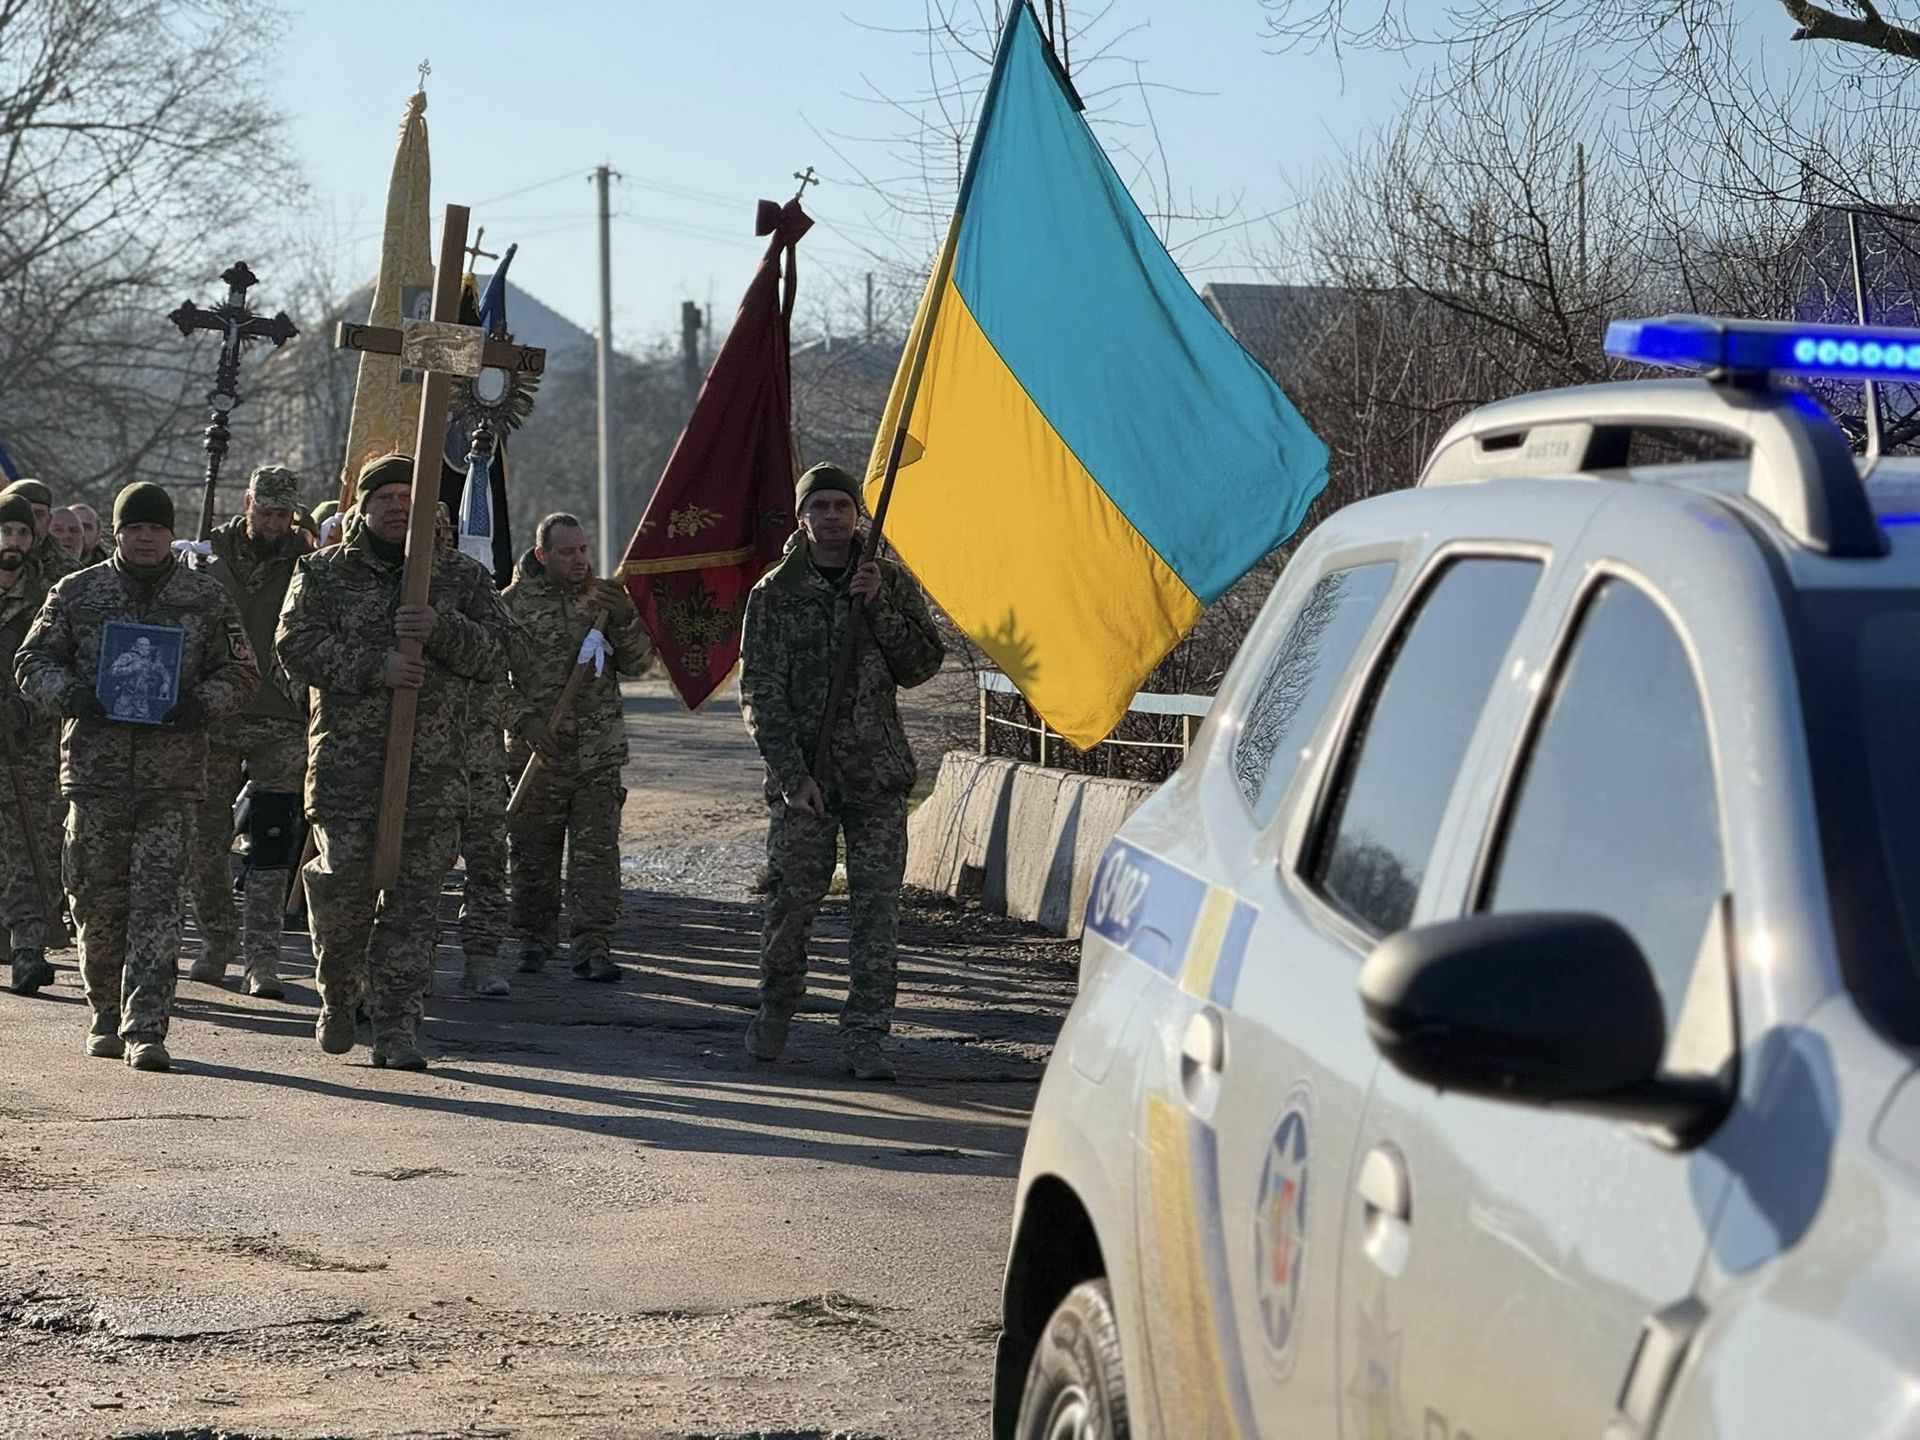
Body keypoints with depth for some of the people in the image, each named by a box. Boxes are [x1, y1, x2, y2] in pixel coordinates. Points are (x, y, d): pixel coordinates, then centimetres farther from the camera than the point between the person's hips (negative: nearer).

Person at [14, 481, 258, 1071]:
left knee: (157, 899, -9)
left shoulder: (206, 598, 7)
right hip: (95, 771, 1)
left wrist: (202, 703, -9)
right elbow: (31, 662, 10)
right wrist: (69, 693, -11)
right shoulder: (76, 593, 8)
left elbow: (241, 672, 11)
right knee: (98, 900, 6)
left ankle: (145, 1027, -11)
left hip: (172, 775, -1)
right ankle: (107, 1016, 23)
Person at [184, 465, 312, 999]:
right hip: (210, 720, 2)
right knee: (202, 840, 8)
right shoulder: (208, 554, 5)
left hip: (280, 726, -2)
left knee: (271, 846, -6)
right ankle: (217, 943, 22)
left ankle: (261, 959, -4)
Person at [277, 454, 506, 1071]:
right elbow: (297, 644, -5)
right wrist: (373, 667, -17)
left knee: (415, 898, -1)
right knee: (344, 880, -7)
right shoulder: (324, 573, 9)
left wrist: (442, 630, -15)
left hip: (434, 767, 1)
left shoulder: (461, 580, 13)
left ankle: (396, 1026, 2)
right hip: (347, 760, -1)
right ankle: (338, 996, 19)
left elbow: (494, 652, 4)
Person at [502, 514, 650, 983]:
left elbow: (637, 663, 7)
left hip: (599, 753, 1)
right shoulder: (514, 603, 0)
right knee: (533, 853, 6)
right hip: (535, 751, -1)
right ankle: (534, 941, 22)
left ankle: (592, 947, -2)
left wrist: (624, 620, -10)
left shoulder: (606, 597, 8)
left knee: (596, 852, -4)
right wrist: (525, 720, -12)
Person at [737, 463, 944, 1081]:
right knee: (792, 900, 3)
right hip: (802, 777, -1)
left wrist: (879, 607, -12)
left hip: (877, 775, 1)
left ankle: (865, 1036, 2)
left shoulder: (891, 584, 7)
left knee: (877, 908, -3)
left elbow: (921, 665, 1)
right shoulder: (774, 594, 1)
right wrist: (792, 774, -11)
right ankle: (775, 1010, 27)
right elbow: (760, 695, -2)